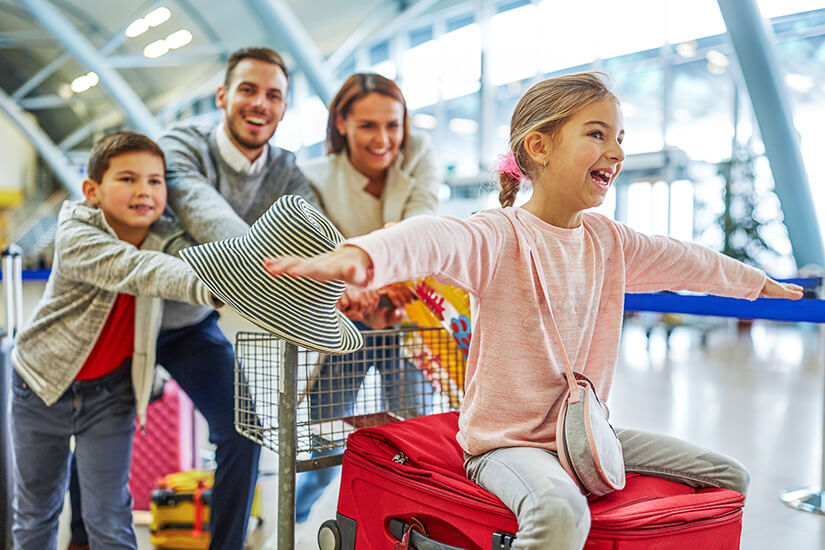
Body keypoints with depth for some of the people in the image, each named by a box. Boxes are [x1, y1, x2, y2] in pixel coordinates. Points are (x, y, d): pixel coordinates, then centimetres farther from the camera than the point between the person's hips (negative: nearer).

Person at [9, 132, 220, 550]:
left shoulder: (164, 238, -13)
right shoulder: (75, 236, -26)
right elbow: (134, 269, -43)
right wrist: (215, 288, -60)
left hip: (110, 391, 1)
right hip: (43, 381, -1)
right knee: (36, 509, 18)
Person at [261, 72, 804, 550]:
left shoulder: (608, 240, 6)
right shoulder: (501, 237, -19)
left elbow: (684, 261, 22)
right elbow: (434, 239, -41)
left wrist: (759, 283, 38)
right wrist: (360, 255, -62)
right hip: (509, 441, -7)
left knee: (728, 476, 10)